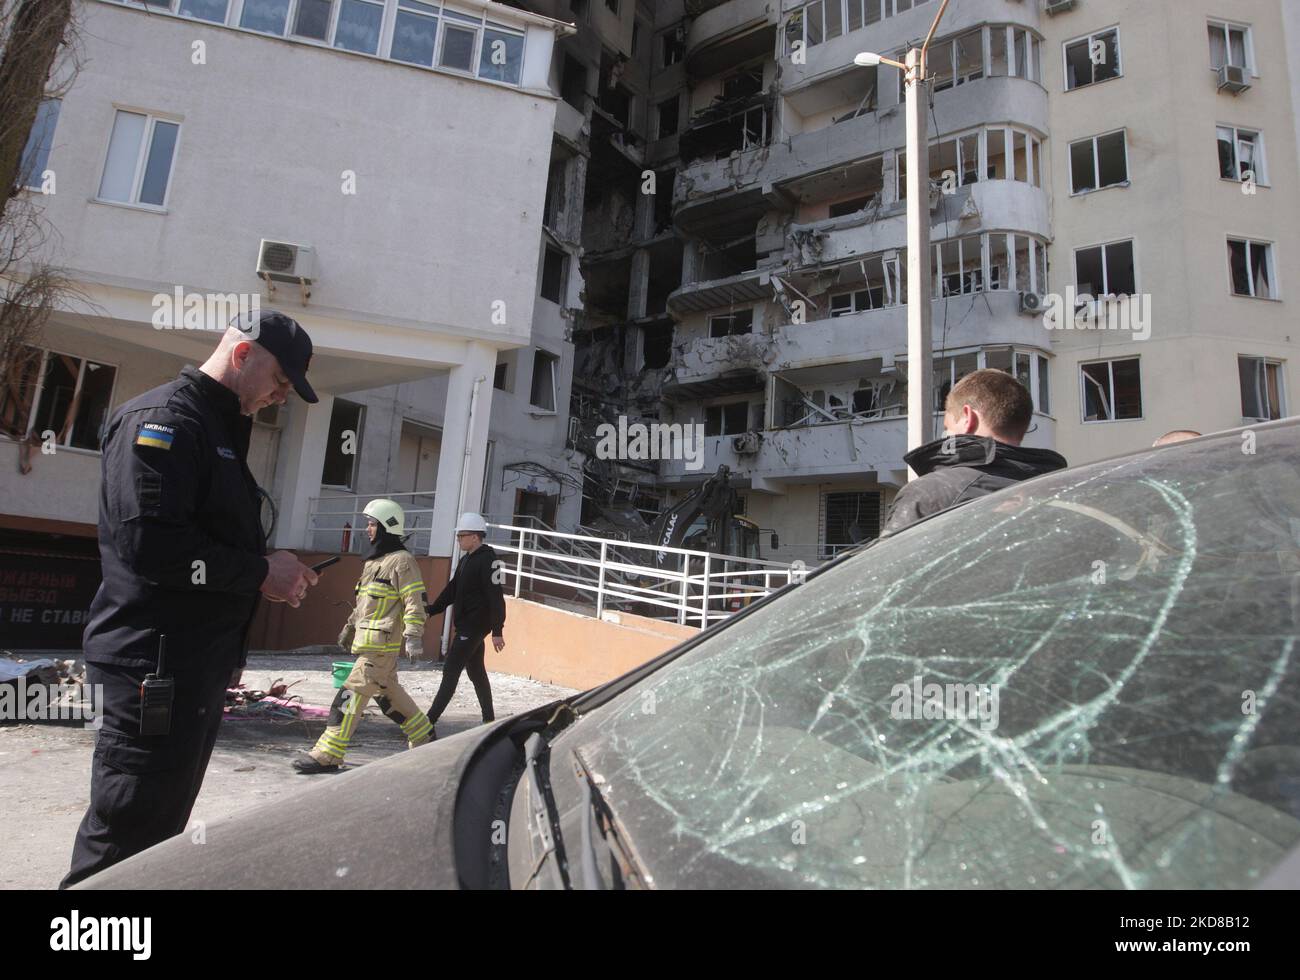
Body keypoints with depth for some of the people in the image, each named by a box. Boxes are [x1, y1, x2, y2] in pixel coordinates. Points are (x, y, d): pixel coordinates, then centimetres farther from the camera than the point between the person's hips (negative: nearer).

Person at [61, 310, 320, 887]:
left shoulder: (220, 430, 18)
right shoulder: (162, 418, -13)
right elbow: (149, 543, -24)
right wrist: (259, 573, -17)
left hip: (199, 665, 10)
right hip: (153, 666, -10)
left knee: (162, 826, 18)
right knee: (125, 837, 0)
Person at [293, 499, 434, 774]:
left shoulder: (401, 561, -12)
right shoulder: (373, 560, 18)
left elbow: (415, 602, -17)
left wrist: (413, 637, -24)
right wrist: (349, 627, 28)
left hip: (382, 643, -10)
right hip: (368, 641, 10)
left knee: (351, 694, -9)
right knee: (388, 694, 17)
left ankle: (328, 755, -4)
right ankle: (423, 736, 31)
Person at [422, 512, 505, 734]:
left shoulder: (487, 560, -16)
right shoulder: (465, 560, 14)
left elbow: (496, 598, -20)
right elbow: (452, 591, 18)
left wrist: (497, 631, -22)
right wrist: (430, 609, 8)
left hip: (474, 626, -10)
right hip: (464, 625, 10)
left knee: (451, 672, -9)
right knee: (476, 671, 16)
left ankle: (429, 722, -6)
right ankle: (489, 719, 27)